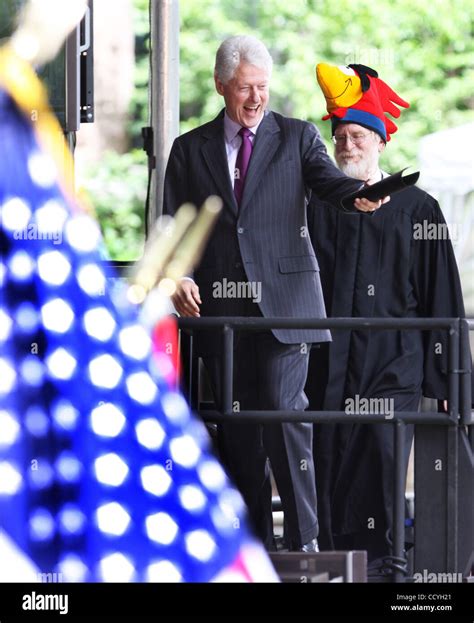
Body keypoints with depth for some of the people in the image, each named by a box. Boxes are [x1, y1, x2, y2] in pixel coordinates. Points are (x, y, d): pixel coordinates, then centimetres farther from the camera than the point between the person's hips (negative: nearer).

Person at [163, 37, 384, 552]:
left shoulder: (296, 137, 9)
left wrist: (358, 195, -31)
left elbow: (327, 179, -8)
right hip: (219, 305, 3)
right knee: (237, 425, 4)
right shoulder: (190, 150, 13)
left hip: (282, 299, -2)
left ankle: (305, 541, -12)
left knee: (284, 409, -14)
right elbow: (171, 224, 10)